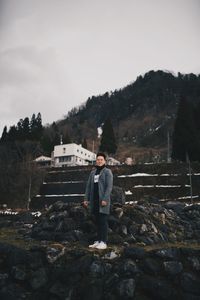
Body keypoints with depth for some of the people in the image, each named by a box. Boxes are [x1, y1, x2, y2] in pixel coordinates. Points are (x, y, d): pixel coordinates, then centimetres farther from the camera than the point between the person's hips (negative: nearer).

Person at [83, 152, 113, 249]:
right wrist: (86, 199, 8)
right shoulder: (93, 172, 16)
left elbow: (109, 187, -11)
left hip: (103, 201, -6)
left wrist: (105, 199, -19)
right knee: (97, 221, 10)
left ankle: (103, 242, 2)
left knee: (103, 221, -4)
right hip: (94, 201, 6)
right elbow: (88, 186, 16)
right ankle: (98, 241, 18)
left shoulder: (107, 172, -2)